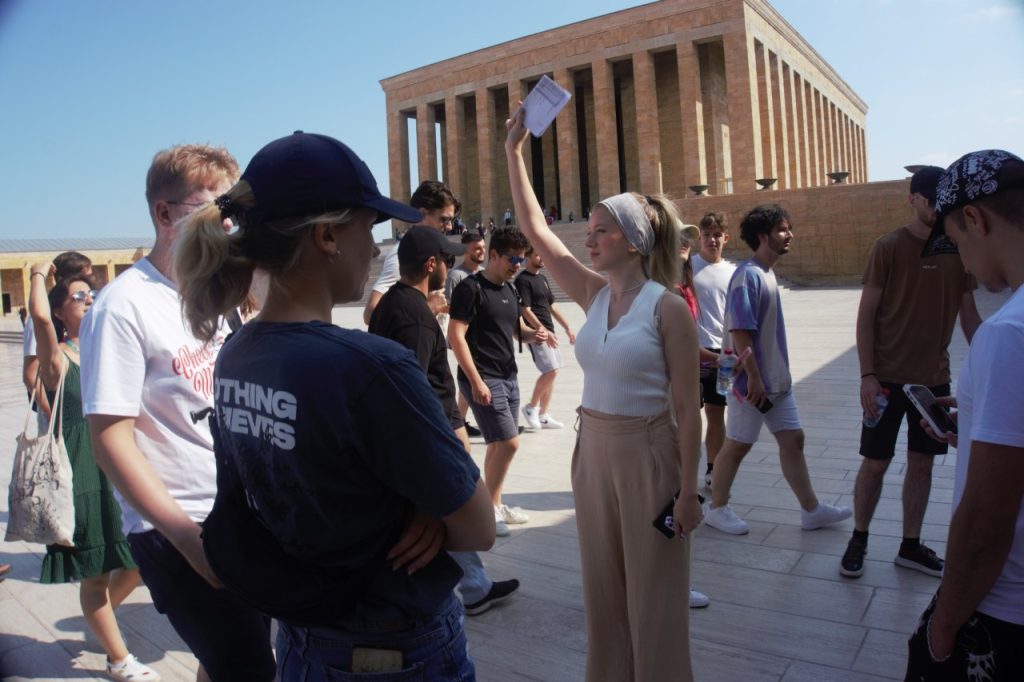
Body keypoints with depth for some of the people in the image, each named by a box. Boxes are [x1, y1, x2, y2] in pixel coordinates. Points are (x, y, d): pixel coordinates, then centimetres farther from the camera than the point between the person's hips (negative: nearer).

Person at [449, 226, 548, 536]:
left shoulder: (509, 289, 13)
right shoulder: (471, 288, -12)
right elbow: (456, 336, -16)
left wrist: (533, 334, -1)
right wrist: (476, 381, -20)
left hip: (508, 378, 8)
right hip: (483, 379, -8)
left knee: (498, 445, 13)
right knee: (508, 443, -10)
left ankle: (494, 505, 25)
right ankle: (488, 509, 5)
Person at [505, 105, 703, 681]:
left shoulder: (668, 308, -15)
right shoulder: (594, 295, 2)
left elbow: (688, 409, -13)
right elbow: (536, 229, 2)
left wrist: (688, 492, -13)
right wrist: (514, 152, 1)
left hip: (649, 455, -6)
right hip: (593, 450, 6)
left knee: (653, 595, 10)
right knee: (604, 587, 19)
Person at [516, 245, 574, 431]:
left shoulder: (542, 279, 16)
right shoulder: (523, 280, -10)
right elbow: (525, 310, -17)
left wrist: (567, 327, 17)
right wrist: (543, 332, -22)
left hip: (549, 333, 9)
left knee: (551, 373, 9)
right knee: (550, 371, -15)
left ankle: (543, 416, 17)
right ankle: (531, 407, 2)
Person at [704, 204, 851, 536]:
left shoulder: (767, 272, 11)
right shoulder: (748, 275, -19)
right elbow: (739, 331, -23)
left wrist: (774, 376, 18)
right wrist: (754, 378, -22)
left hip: (777, 379, 9)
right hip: (753, 383, -9)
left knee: (793, 440, 13)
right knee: (737, 445, 4)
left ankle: (812, 509, 25)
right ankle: (717, 508, 21)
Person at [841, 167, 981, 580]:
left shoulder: (958, 251, 5)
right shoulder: (888, 248, -9)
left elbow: (969, 316, 11)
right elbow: (866, 316, -9)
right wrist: (867, 375, -14)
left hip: (935, 378, 4)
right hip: (888, 377, -4)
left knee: (922, 462, 12)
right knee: (875, 463, 4)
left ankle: (910, 546, 26)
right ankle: (858, 539, 21)